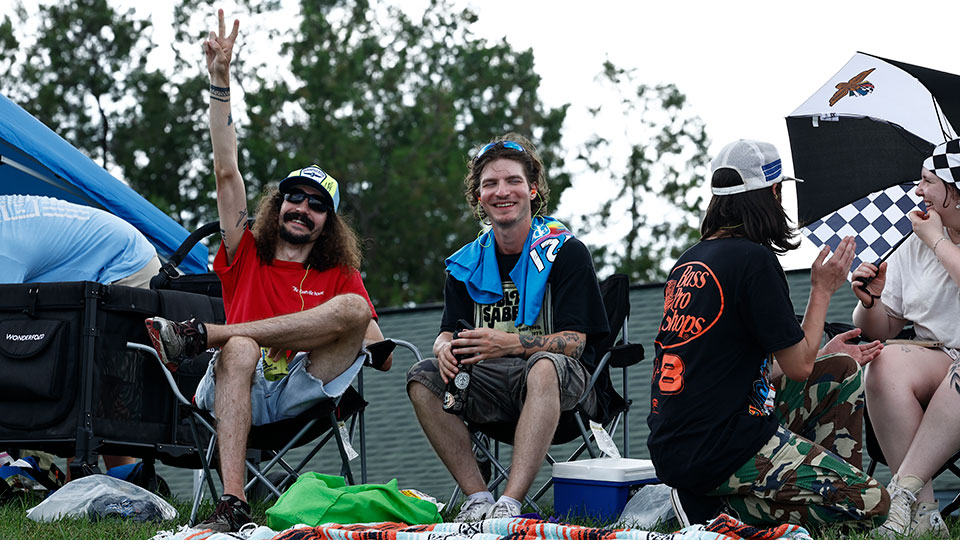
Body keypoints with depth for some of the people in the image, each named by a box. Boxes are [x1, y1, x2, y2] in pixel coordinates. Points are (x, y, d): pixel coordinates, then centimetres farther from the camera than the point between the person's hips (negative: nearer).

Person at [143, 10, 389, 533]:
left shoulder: (339, 277, 22)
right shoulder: (246, 258, 22)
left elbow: (380, 353, 14)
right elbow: (227, 171, 12)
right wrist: (220, 81, 4)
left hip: (304, 392, 0)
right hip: (236, 391, 0)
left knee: (352, 309, -23)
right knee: (240, 349, -36)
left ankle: (198, 333, -25)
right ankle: (232, 504, -48)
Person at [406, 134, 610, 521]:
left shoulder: (566, 252, -5)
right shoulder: (467, 263, 11)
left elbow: (574, 341, -12)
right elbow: (447, 333, 8)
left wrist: (509, 343, -29)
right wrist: (446, 348, -19)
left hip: (564, 386, -5)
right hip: (490, 381, 5)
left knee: (544, 366, -38)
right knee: (423, 377, -20)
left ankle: (510, 503, -46)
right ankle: (477, 498, -25)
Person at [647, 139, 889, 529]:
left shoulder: (688, 262, 13)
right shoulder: (753, 259, -13)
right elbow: (798, 367, -9)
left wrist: (826, 357, 29)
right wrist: (823, 289, 6)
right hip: (718, 450, -9)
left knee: (841, 371, 20)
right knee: (871, 505, -12)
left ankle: (834, 486, 14)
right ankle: (720, 507, -8)